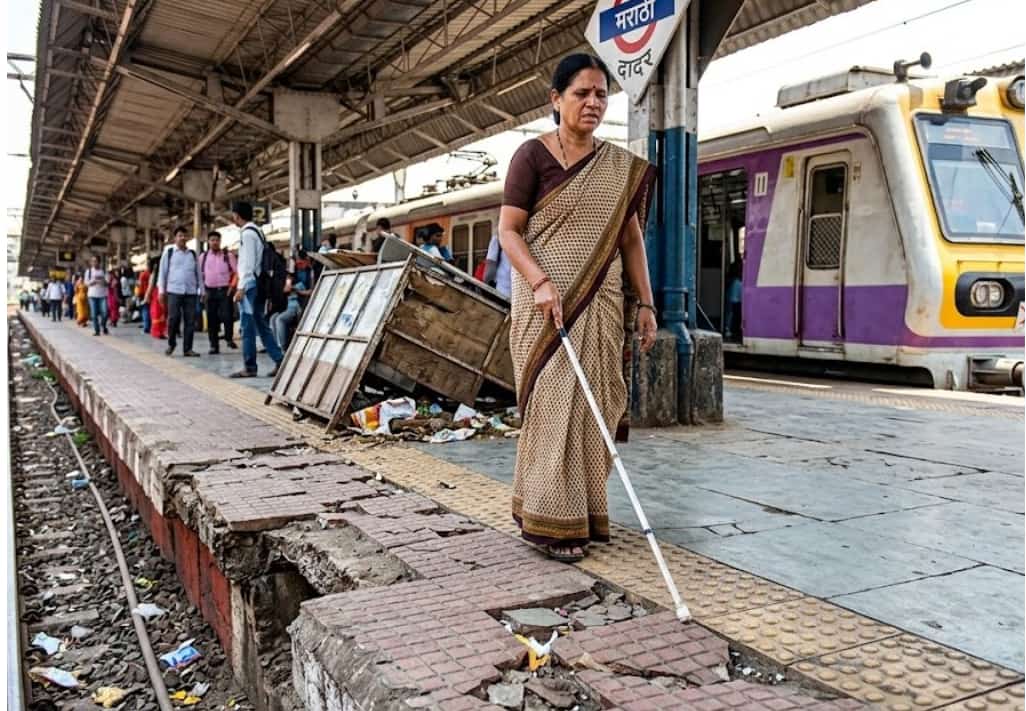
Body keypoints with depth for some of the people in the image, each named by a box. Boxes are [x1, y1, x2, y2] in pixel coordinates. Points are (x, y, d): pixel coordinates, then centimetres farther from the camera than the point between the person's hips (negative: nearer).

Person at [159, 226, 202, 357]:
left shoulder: (193, 254, 14)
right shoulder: (169, 252, 6)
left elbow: (198, 272, 16)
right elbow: (163, 271, 5)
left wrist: (201, 290, 11)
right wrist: (162, 290, 0)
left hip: (191, 292, 3)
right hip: (174, 291, -3)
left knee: (190, 321, 0)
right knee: (173, 318, -7)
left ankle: (187, 349, 6)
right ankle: (171, 344, 15)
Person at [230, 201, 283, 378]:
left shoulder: (247, 233, -11)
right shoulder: (257, 231, 18)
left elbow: (248, 262, -18)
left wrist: (241, 287, -19)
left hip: (250, 285, -9)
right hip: (259, 284, 10)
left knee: (248, 327, -5)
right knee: (261, 325, 10)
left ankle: (249, 367, -1)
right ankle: (279, 361, 6)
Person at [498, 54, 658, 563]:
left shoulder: (622, 168, 12)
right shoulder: (533, 155, -2)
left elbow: (631, 238, 13)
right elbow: (508, 230, -7)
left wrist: (645, 303, 7)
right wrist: (540, 282, -21)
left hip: (602, 305, 5)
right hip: (547, 304, -5)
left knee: (595, 406, 7)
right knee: (552, 403, -5)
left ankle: (585, 512, 20)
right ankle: (549, 520, 3)